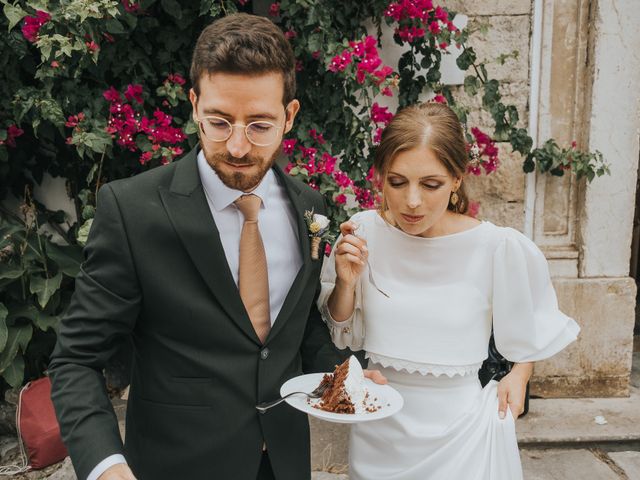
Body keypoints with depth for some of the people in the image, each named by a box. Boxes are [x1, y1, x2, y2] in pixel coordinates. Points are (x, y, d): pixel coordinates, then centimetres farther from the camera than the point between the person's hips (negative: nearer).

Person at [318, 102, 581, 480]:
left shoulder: (500, 247, -17)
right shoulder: (364, 232, -12)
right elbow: (344, 333, 0)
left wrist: (519, 375, 0)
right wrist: (346, 282, -17)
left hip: (459, 429, -2)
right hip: (377, 426, 3)